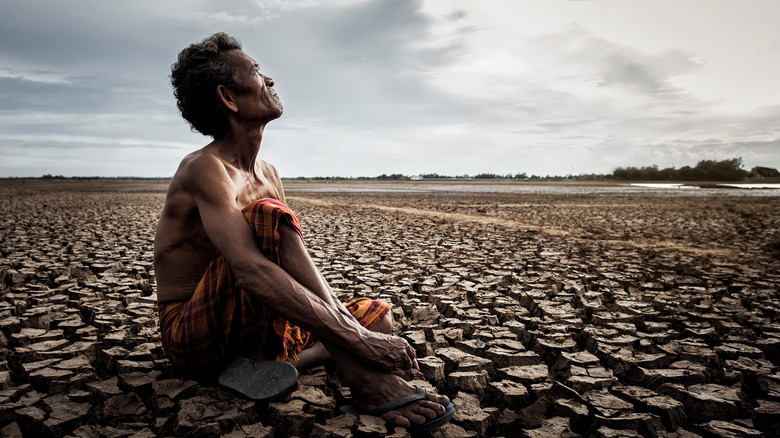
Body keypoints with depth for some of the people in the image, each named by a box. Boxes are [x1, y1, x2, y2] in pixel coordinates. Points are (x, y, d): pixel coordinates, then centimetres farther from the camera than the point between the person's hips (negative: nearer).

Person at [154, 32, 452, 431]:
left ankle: (272, 363, -18)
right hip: (190, 335, -8)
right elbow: (252, 273, -35)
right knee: (269, 215, -31)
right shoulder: (205, 169, -19)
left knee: (377, 316, 4)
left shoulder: (267, 174, 9)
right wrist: (355, 339, -37)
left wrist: (346, 321, -9)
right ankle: (361, 377, -32)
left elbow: (299, 267, 5)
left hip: (251, 325, 8)